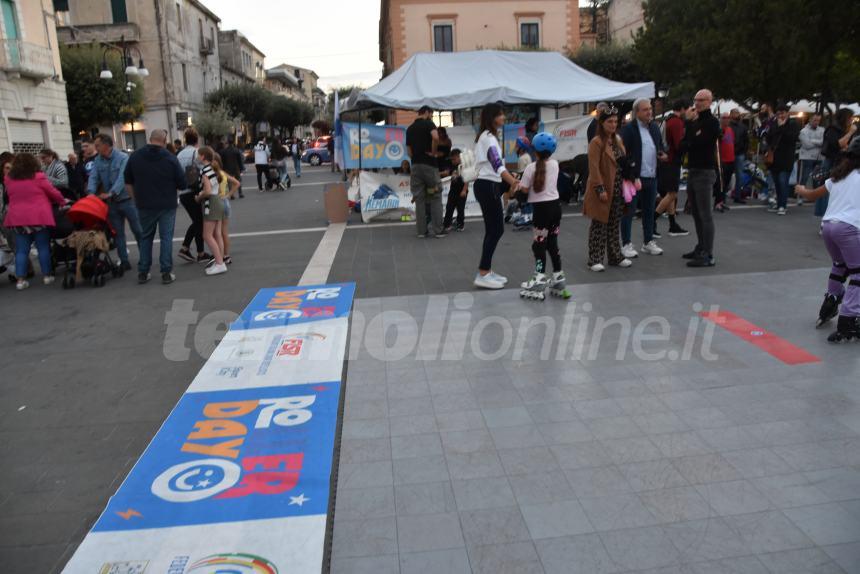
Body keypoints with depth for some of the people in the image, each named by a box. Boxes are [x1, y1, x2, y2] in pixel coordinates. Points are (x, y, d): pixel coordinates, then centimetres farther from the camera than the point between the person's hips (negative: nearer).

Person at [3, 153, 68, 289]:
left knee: (21, 250, 6)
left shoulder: (8, 180, 6)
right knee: (43, 247, 7)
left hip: (17, 218, 3)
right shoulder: (38, 177, -6)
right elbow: (53, 192, 1)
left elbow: (11, 196, 17)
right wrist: (63, 201, 18)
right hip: (39, 217, -3)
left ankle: (20, 279, 2)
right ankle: (47, 275, 12)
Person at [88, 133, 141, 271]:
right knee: (118, 233, 7)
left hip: (127, 199, -5)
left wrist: (111, 193, -33)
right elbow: (93, 177, -3)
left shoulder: (123, 158, -11)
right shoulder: (98, 161, 4)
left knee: (137, 230, 2)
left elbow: (122, 178, -22)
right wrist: (91, 192, -22)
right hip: (111, 202, 5)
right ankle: (124, 262, 13)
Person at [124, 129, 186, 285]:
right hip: (167, 205, -3)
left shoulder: (135, 156, 2)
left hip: (144, 205, 3)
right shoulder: (170, 158, -10)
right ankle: (166, 273, 2)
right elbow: (182, 184, -8)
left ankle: (143, 272, 15)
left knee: (145, 237, 14)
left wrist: (137, 198, 19)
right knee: (166, 237, 3)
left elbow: (128, 181, 9)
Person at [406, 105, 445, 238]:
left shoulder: (409, 128, 14)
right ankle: (438, 230, 1)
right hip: (429, 164, -5)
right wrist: (433, 151, -11)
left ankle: (422, 230, 7)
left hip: (415, 165, 5)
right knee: (435, 198, 2)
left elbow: (409, 150, 15)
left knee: (419, 199, 7)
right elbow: (435, 137, -25)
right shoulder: (428, 123, -5)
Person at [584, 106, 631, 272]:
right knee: (599, 225, -2)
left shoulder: (618, 140, 14)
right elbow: (594, 168, -17)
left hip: (618, 190, 7)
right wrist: (600, 189, -22)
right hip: (603, 191, -7)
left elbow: (623, 163, 19)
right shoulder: (596, 142, -10)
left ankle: (615, 256, 23)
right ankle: (595, 260, 4)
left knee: (614, 225, 14)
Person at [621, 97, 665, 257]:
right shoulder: (628, 129, -8)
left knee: (649, 211, 13)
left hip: (651, 178, 7)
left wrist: (663, 155, 0)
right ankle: (626, 244, 7)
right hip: (633, 178, -7)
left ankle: (648, 242, 24)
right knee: (629, 212, 0)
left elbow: (661, 147, 23)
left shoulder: (655, 127, 14)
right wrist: (630, 172, -18)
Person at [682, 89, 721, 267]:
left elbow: (697, 142, -19)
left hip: (704, 171, -8)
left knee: (705, 214, -9)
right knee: (697, 214, 13)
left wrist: (690, 122, -10)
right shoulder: (695, 121, 18)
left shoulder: (712, 122, -8)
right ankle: (701, 248, 22)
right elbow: (684, 145, 12)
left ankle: (708, 255, -9)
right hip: (692, 171, 9)